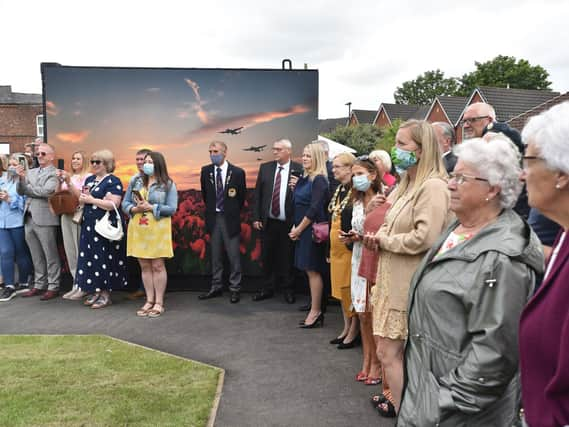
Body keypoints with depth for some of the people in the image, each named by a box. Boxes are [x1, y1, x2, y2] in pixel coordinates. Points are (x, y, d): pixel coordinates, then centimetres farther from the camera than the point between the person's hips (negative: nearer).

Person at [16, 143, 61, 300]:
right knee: (36, 256, 14)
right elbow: (21, 191, 9)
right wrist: (21, 178, -9)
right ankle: (39, 285, 24)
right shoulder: (31, 172, 16)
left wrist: (27, 189, -4)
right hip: (29, 219, 7)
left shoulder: (55, 174, -5)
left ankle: (53, 287, 8)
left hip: (45, 219, -7)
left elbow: (46, 191, -19)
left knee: (50, 256, 1)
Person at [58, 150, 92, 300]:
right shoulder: (67, 176, 15)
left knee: (81, 251, -5)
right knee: (70, 251, 8)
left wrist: (69, 182, -15)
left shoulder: (88, 177, -3)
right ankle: (76, 284, 16)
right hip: (66, 215, 7)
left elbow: (81, 196, -11)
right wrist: (60, 182, -3)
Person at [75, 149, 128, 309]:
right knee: (90, 257, 9)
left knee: (104, 259, -4)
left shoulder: (113, 181, -9)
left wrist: (92, 200, -14)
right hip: (89, 225, 8)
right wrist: (81, 198, 0)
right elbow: (82, 198, 23)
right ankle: (95, 291, 18)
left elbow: (113, 204, -20)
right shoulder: (89, 179, 17)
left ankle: (106, 294, 5)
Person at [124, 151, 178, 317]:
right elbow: (125, 202, 11)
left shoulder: (168, 184, -1)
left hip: (157, 230, -4)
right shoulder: (136, 182, 11)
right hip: (138, 229, 4)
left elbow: (172, 209, -7)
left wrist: (151, 207, -15)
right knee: (144, 266, 8)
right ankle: (149, 301, 17)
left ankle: (159, 303, 8)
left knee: (157, 266, -1)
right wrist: (135, 209, -10)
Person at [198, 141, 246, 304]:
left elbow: (242, 196, 4)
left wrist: (234, 212, 9)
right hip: (213, 218, 3)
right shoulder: (206, 171, 1)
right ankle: (216, 287, 22)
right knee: (215, 255, 11)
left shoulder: (238, 172, -7)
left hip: (230, 218, -3)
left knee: (234, 255, 2)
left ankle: (235, 289, 12)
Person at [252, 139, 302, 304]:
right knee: (267, 257, 12)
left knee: (287, 258, 9)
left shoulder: (298, 170, -5)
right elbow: (257, 194, 5)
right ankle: (267, 289, 26)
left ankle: (288, 290, 25)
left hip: (288, 223, -3)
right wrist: (256, 217, 1)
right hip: (268, 222, 3)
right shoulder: (265, 168, 5)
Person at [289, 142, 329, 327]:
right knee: (310, 271, 11)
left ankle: (315, 312, 7)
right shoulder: (304, 178, 13)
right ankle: (315, 310, 20)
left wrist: (299, 229, -12)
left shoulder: (319, 180, -12)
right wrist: (295, 227, 3)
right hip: (302, 230, 8)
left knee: (313, 270, -2)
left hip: (312, 230, -8)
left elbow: (315, 209, -17)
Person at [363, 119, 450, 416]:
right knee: (397, 351, 19)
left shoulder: (433, 186, -17)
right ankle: (399, 401, 35)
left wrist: (383, 240, -13)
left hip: (408, 282, -9)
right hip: (395, 278, 9)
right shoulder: (408, 184, 13)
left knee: (389, 352, -1)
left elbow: (424, 238, -27)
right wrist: (380, 236, -3)